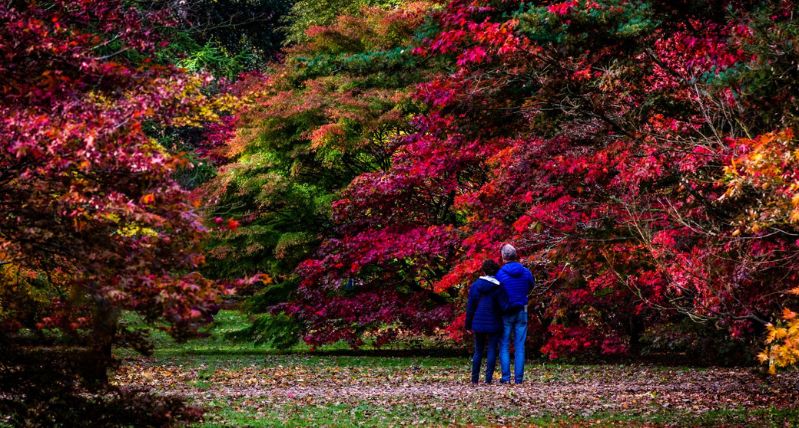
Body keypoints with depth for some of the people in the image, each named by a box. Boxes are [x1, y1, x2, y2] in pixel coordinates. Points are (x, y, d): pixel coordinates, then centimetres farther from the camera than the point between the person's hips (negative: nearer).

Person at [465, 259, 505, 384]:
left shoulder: (475, 285, 0)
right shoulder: (499, 287, -6)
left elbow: (470, 306, 3)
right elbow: (502, 305, -7)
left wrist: (468, 324, 10)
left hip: (478, 323, 2)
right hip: (494, 324, -2)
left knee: (478, 351, 11)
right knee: (492, 351, 2)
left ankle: (475, 379, 10)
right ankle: (488, 378, -4)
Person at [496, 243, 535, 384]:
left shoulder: (500, 274, -12)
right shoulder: (526, 272, -1)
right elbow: (532, 286, 17)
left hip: (505, 313, -3)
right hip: (521, 312, 3)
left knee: (504, 346, 4)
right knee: (520, 347, 5)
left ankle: (506, 377, -1)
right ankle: (519, 377, 3)